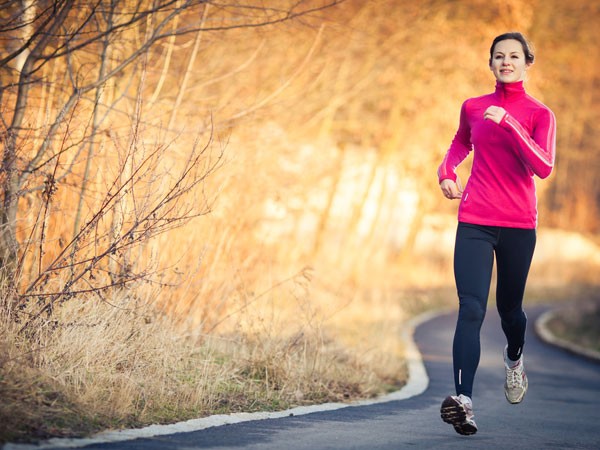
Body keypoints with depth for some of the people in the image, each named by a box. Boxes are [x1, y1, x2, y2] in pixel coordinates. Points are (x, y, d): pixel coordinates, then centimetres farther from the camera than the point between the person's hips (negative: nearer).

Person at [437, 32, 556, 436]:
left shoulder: (539, 114, 0)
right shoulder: (473, 108, 9)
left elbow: (543, 167, -16)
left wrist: (509, 123, -23)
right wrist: (447, 172, 10)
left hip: (518, 225, -1)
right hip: (474, 223, 1)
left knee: (510, 308, 13)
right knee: (471, 310, -14)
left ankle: (515, 358, 49)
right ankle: (464, 402, -26)